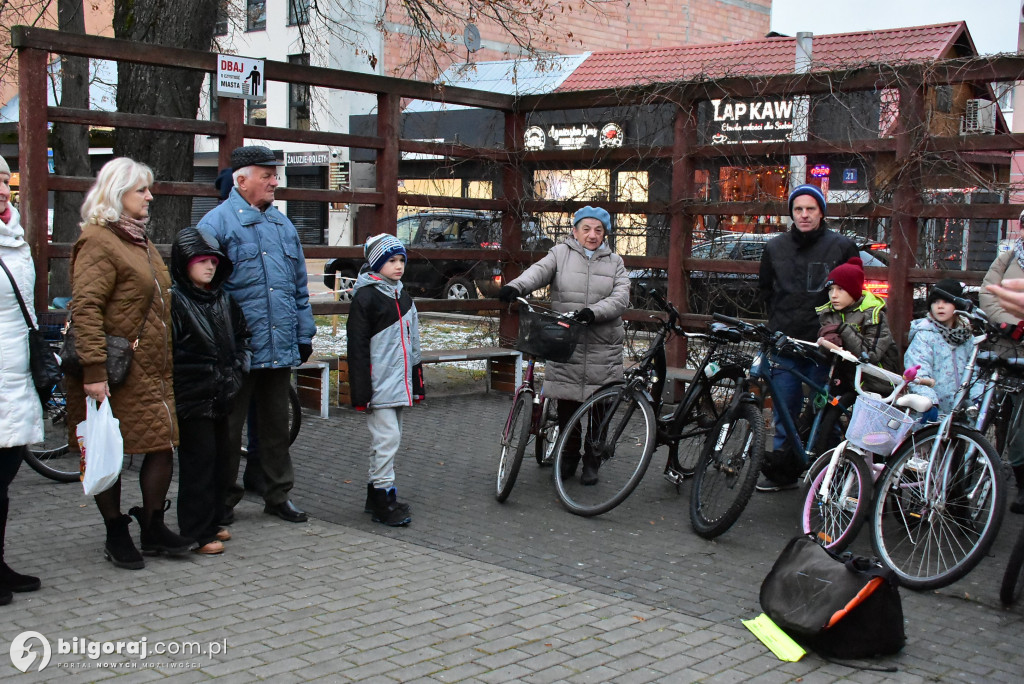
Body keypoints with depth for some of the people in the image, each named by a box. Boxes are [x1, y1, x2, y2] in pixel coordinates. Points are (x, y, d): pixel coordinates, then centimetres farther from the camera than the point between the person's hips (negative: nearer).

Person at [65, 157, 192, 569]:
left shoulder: (139, 241, 17)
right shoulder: (98, 241, -13)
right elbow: (85, 309, -21)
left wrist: (164, 362, 21)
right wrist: (94, 371, -27)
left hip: (150, 371, 9)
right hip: (114, 376, -9)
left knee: (164, 446, 6)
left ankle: (154, 529, 19)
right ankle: (116, 536, 17)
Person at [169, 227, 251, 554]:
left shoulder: (224, 300, 12)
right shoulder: (175, 301, -9)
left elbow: (241, 336, 23)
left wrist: (237, 370, 12)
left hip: (222, 396, 7)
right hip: (192, 398, -7)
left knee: (220, 457, 14)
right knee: (198, 462, -5)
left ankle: (213, 522, 26)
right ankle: (197, 533, 3)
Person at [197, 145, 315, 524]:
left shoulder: (282, 223, 15)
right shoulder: (217, 223, -6)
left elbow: (300, 286, 19)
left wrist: (305, 334, 15)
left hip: (281, 349, 6)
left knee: (277, 424, 14)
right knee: (228, 427, 5)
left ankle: (278, 495, 25)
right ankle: (223, 500, 18)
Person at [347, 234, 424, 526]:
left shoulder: (403, 297, 16)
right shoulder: (365, 297, -9)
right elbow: (357, 346, -12)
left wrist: (417, 383, 20)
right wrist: (361, 390, -16)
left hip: (399, 382, 8)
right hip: (378, 384, -8)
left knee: (389, 440, 12)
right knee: (387, 439, -10)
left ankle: (376, 494, 22)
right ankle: (384, 499, -3)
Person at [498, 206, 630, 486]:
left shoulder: (615, 262, 10)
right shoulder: (561, 253, 5)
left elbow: (621, 297, -3)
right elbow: (539, 271, -14)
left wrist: (594, 311, -22)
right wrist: (515, 287, -35)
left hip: (602, 347, 1)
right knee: (567, 403, 3)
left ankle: (592, 460, 21)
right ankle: (570, 455, 23)